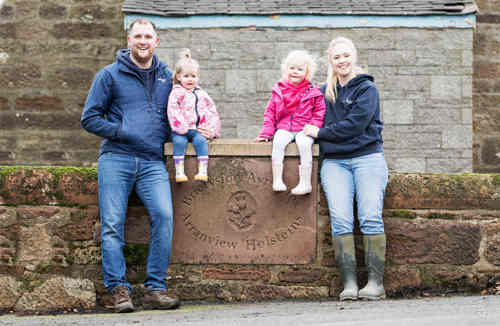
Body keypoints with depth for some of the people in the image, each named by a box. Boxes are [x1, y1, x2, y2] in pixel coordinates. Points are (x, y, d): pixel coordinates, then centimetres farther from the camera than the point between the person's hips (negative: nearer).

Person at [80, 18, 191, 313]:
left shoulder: (166, 76, 17)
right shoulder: (110, 75, 7)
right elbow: (90, 118, 5)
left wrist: (169, 133, 8)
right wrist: (121, 132, -8)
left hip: (153, 161, 2)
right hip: (116, 159, -1)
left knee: (164, 215, -18)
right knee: (113, 224, -8)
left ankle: (156, 289, -11)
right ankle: (119, 289, -2)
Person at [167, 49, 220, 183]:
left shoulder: (201, 94, 19)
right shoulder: (176, 93, 5)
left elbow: (212, 111, 20)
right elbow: (172, 110, -7)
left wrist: (212, 128, 7)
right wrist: (182, 127, -17)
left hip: (198, 129, 2)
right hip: (181, 129, -2)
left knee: (201, 140, -28)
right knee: (179, 141, -31)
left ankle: (202, 170, -33)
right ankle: (179, 171, -32)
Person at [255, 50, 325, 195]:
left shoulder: (313, 93, 4)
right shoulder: (279, 91, 10)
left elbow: (319, 113, 6)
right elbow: (270, 112, 12)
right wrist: (266, 132, 3)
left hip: (303, 130, -1)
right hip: (284, 129, 2)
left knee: (304, 144, -32)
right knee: (278, 141, -30)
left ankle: (305, 182, -29)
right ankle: (277, 180, -30)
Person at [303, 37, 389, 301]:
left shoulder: (367, 89, 4)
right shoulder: (325, 92, 19)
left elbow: (354, 125, -8)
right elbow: (313, 121, 28)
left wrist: (319, 133, -3)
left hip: (367, 157, -3)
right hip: (334, 162, 3)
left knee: (370, 217, -15)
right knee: (340, 219, -14)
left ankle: (376, 282, -14)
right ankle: (349, 283, -17)